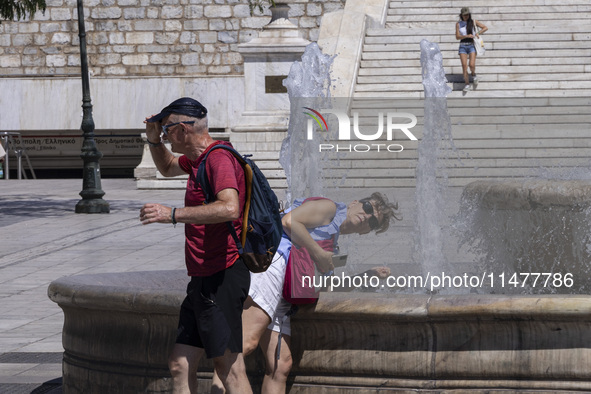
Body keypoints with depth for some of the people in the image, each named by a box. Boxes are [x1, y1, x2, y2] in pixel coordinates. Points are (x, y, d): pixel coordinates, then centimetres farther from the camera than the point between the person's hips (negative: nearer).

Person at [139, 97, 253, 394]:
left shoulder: (219, 158, -14)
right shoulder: (198, 159, 17)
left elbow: (229, 208, -32)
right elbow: (167, 168, 40)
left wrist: (172, 214, -29)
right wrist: (153, 140, 20)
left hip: (222, 278, -10)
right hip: (202, 280, 10)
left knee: (228, 367, -10)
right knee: (180, 365, 8)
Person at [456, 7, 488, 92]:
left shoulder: (473, 22, 5)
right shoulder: (458, 24, 6)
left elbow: (485, 28, 6)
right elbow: (457, 37, -1)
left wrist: (478, 33, -10)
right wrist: (467, 36, -16)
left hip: (471, 45, -1)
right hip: (463, 46, 1)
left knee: (472, 65, -16)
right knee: (464, 66, -8)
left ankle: (474, 75, 18)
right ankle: (467, 85, -1)